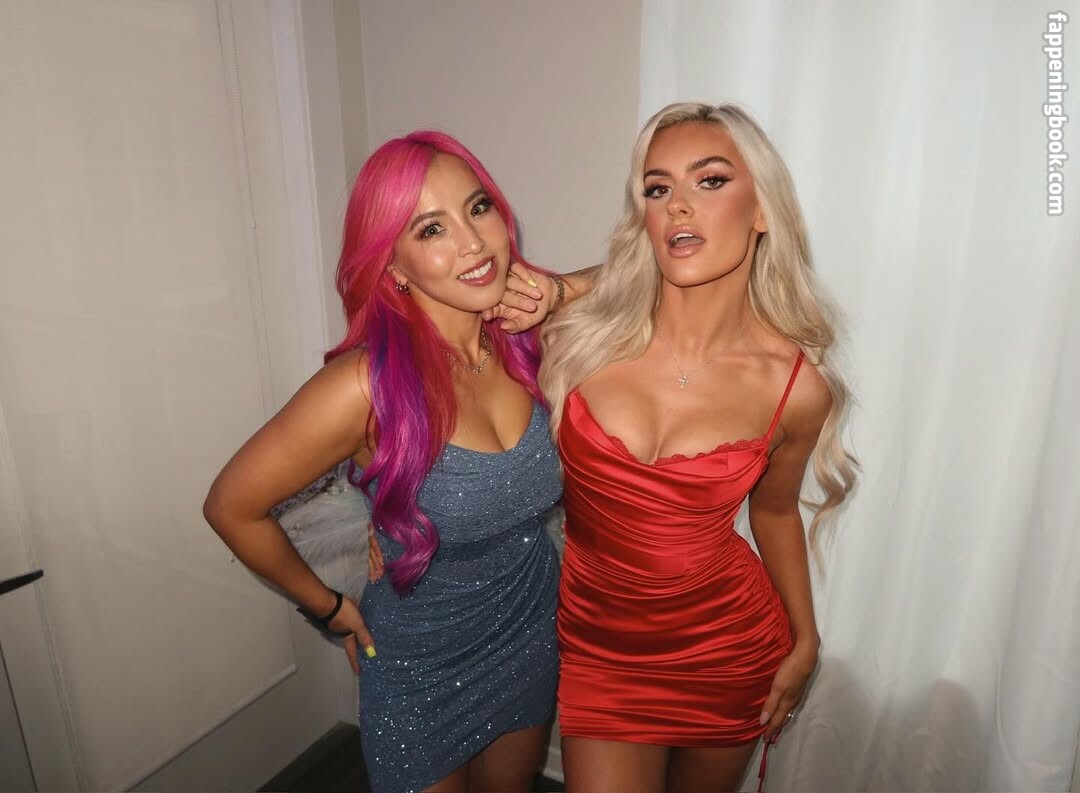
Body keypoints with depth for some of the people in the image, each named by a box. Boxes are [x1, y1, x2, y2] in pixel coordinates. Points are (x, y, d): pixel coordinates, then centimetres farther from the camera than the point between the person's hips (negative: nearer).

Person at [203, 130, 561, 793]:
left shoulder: (527, 341, -16)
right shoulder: (367, 386, -29)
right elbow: (233, 508, -17)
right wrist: (329, 608, -5)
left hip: (535, 635, 5)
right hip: (422, 667, -4)